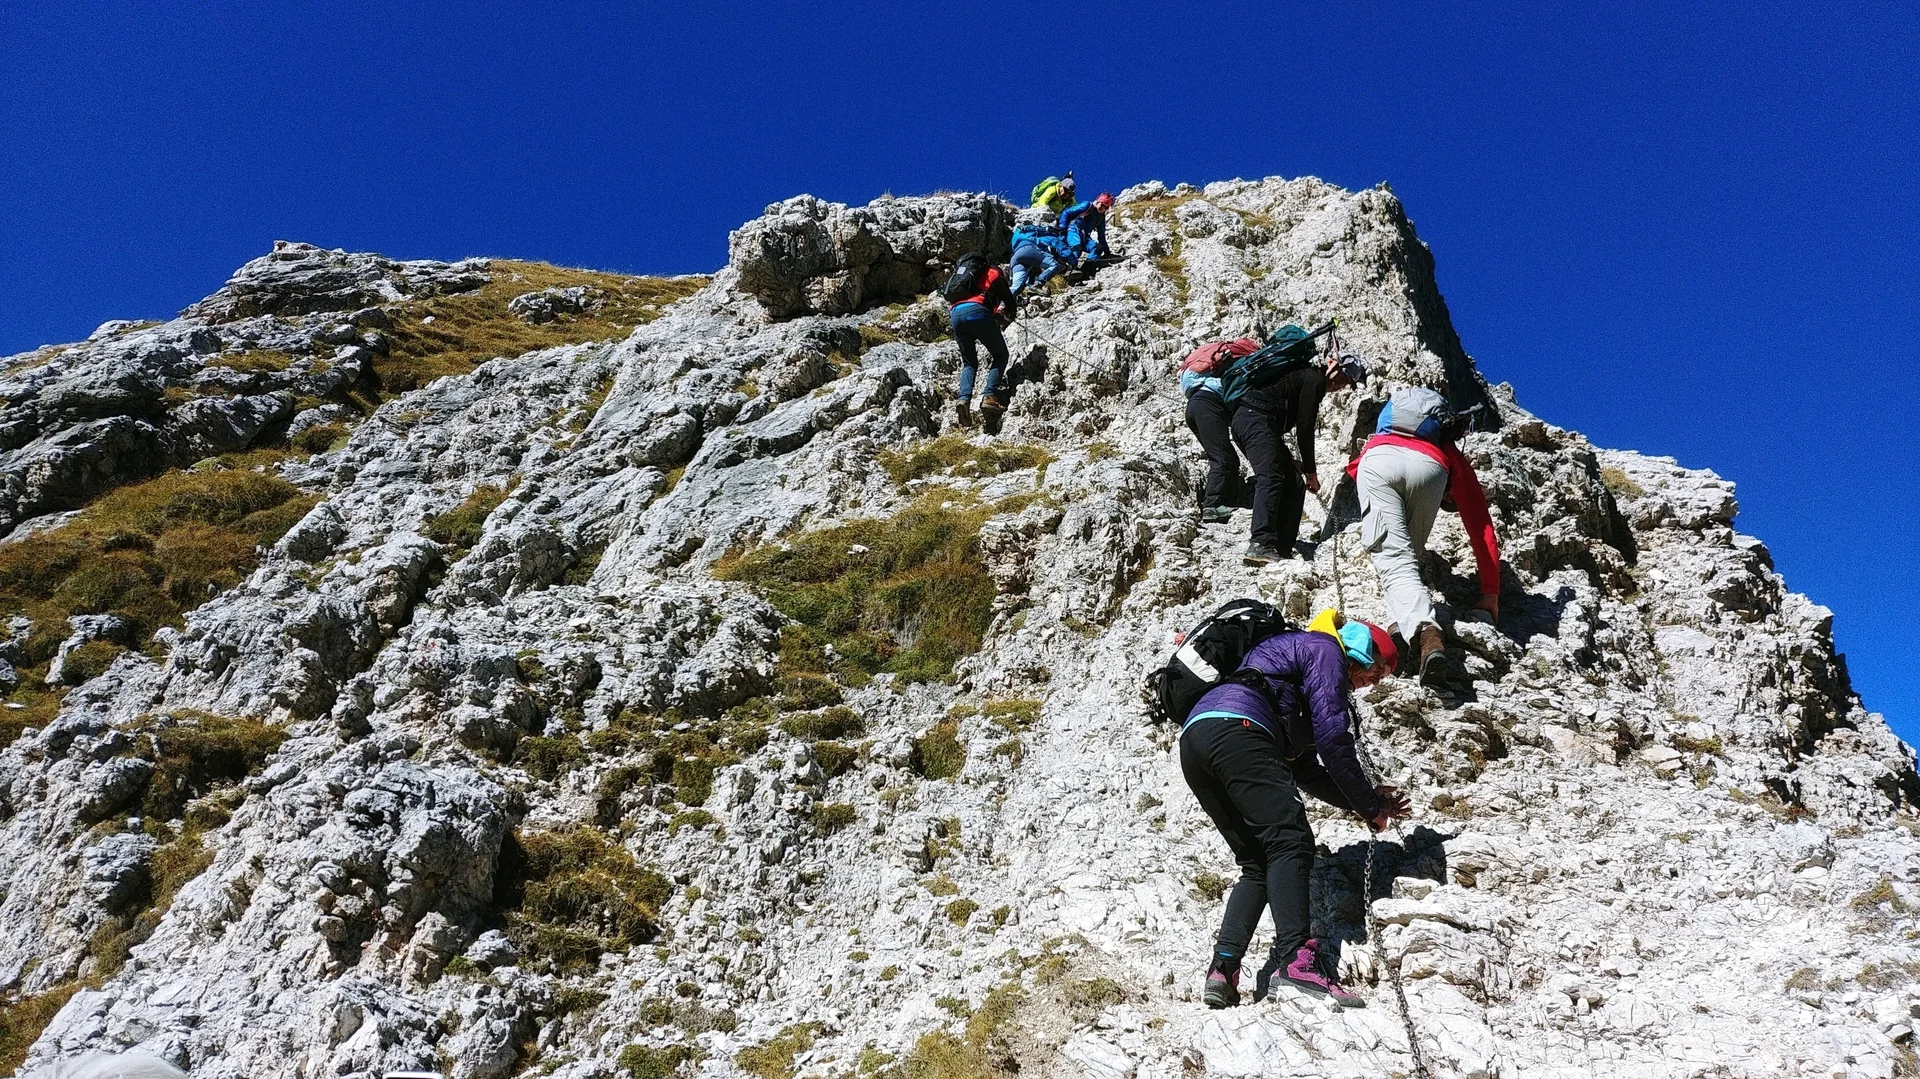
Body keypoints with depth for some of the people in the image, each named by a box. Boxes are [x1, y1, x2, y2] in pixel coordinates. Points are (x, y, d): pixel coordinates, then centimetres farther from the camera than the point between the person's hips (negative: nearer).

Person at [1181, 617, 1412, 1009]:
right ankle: (1295, 959, -31)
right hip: (1235, 726, -9)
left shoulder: (1298, 697, 39)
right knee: (1290, 841, -15)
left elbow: (1305, 770, 37)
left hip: (1193, 742, 9)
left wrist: (1363, 800, 30)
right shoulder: (1324, 649, 11)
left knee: (1258, 865, 11)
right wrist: (1370, 806, 10)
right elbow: (1332, 740, 1)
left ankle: (1223, 968, -4)